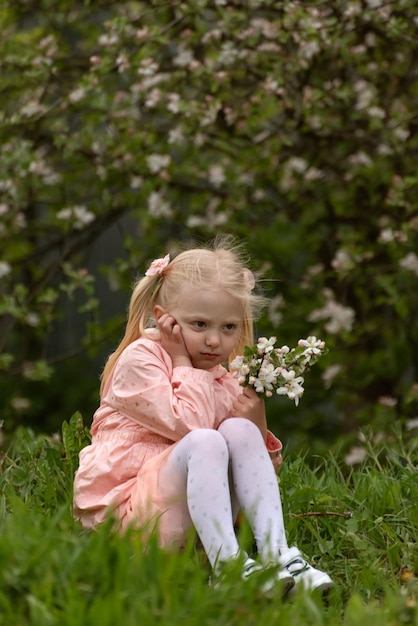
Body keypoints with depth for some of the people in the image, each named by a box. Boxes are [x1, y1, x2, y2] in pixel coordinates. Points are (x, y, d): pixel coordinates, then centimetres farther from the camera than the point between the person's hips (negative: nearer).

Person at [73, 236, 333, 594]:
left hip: (195, 517, 6)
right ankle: (226, 564, -39)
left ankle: (275, 553, -26)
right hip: (126, 507, -6)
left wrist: (258, 432, -3)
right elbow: (187, 424, -21)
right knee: (204, 441, -30)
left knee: (239, 431, -16)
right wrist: (183, 362, -10)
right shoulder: (139, 359, -7)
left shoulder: (222, 383, 15)